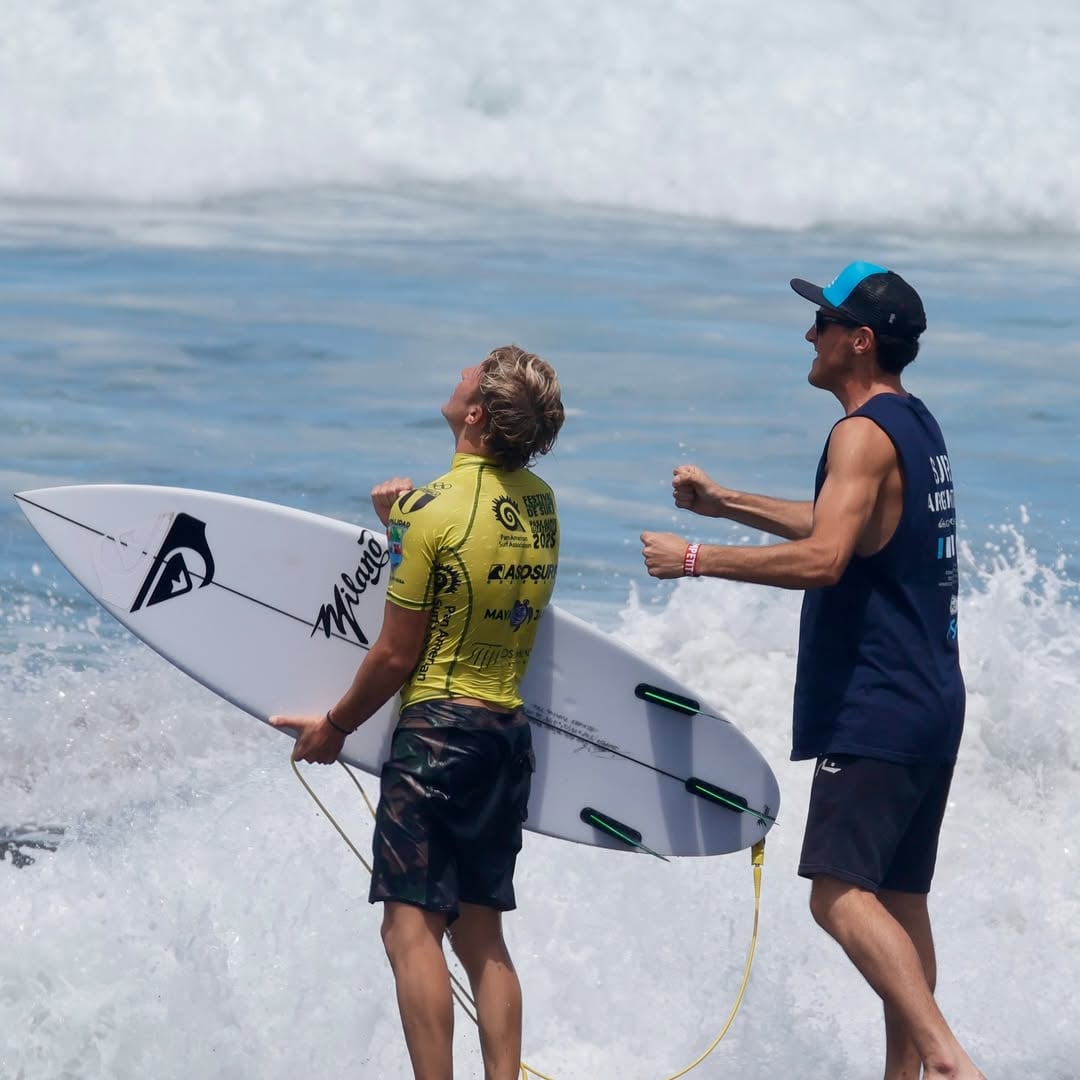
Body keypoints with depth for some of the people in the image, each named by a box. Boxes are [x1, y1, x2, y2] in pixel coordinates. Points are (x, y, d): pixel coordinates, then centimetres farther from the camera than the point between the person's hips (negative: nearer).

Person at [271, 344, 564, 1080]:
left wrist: (334, 726, 5)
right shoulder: (541, 503, 6)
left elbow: (397, 654, -9)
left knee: (412, 927, -6)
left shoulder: (433, 510, -13)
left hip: (439, 725, -7)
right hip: (511, 730, 7)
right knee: (481, 933, 12)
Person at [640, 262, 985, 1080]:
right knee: (899, 899, 12)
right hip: (930, 705, 10)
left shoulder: (866, 433, -14)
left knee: (841, 893, -16)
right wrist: (726, 505, 30)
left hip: (876, 710, -10)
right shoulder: (916, 426, 16)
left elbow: (821, 558, -26)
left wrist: (696, 559, -20)